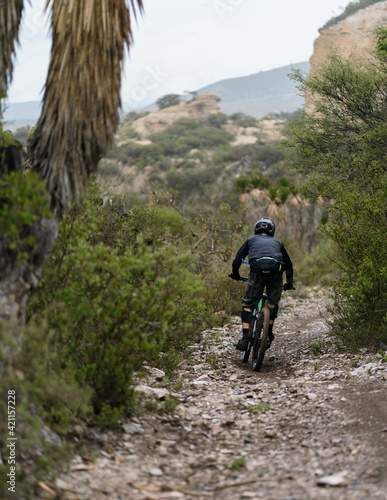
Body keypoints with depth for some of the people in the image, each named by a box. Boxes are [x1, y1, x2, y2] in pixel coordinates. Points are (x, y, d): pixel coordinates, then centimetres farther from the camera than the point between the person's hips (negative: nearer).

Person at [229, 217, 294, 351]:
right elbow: (289, 265, 35)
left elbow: (237, 261, 20)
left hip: (257, 273, -1)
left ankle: (245, 339, -1)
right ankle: (269, 334, 28)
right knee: (273, 304, 26)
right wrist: (289, 283, 49)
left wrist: (235, 274, 39)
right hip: (275, 274, 2)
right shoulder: (277, 242, 31)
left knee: (247, 305, 10)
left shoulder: (251, 240, 26)